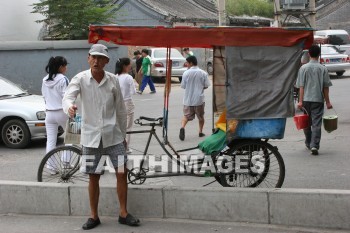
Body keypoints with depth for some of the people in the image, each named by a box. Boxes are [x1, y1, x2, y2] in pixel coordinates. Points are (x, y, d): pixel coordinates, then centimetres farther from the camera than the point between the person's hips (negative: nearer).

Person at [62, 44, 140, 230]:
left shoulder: (113, 80, -1)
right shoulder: (80, 79, -7)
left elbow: (120, 110, 7)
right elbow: (68, 96, -25)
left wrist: (123, 135, 11)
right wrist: (69, 107, -49)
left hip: (112, 135, 1)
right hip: (91, 136, -1)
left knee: (122, 173, 0)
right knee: (94, 177, 7)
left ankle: (123, 213, 15)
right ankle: (94, 216, 20)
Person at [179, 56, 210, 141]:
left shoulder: (186, 73, -7)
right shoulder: (203, 73, -5)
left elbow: (183, 86, -2)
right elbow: (206, 86, -2)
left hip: (188, 99, 0)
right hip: (199, 99, 0)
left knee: (186, 115, 8)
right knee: (201, 116, 18)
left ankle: (182, 127, -17)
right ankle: (200, 132, 24)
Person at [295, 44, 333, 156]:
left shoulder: (303, 68, -1)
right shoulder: (323, 69, -2)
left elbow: (301, 86, -3)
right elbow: (326, 87, 1)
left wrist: (300, 101, -1)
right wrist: (327, 101, 7)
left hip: (306, 99, 1)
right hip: (318, 99, -1)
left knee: (307, 123, 16)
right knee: (316, 124, -2)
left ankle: (309, 143, 29)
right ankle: (314, 145, -13)